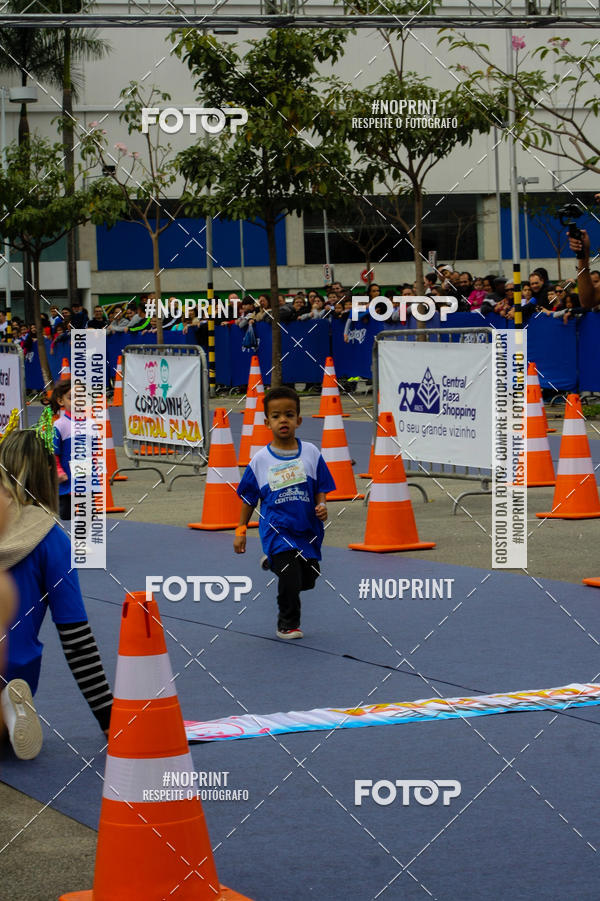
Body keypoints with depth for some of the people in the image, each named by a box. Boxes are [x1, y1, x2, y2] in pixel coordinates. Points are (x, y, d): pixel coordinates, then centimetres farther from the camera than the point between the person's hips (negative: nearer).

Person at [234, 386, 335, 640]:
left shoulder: (311, 453, -2)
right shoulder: (260, 460, -4)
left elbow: (321, 488, 5)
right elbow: (249, 498, 5)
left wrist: (321, 507, -15)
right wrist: (241, 530, 5)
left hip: (307, 530, 3)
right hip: (276, 529, -3)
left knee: (308, 580, 12)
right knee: (291, 580, -14)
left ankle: (275, 563, 41)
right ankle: (287, 624, 10)